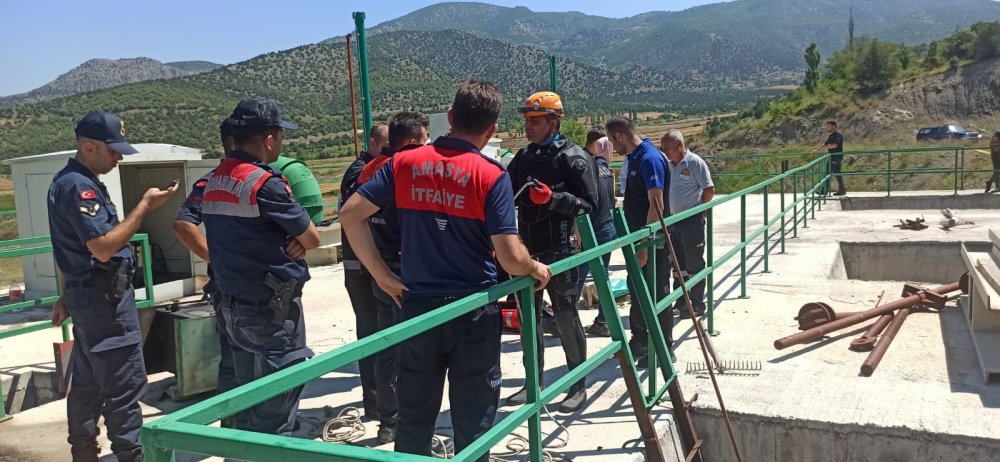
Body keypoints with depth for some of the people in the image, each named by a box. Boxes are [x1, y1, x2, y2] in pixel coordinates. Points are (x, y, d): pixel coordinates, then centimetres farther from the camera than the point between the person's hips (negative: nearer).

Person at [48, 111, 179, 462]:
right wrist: (145, 206, -22)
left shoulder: (68, 181, 14)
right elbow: (103, 248, -25)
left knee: (87, 382, 17)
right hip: (104, 299, -11)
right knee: (125, 386, -5)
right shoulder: (79, 186, -19)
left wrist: (67, 296, 26)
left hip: (87, 295, 11)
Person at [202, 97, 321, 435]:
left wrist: (283, 242, -1)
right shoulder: (265, 183, -18)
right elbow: (312, 239, -11)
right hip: (273, 309, -8)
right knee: (275, 414, -1)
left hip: (233, 306, 9)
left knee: (247, 404, 18)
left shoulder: (213, 183, 7)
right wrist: (296, 241, 9)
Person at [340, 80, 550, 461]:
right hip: (473, 311, -3)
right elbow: (511, 259, -17)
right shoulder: (491, 175, -12)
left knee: (413, 420, 17)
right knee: (473, 422, 12)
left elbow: (350, 214, -2)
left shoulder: (404, 163, -1)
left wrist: (381, 275, 3)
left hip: (417, 307, 3)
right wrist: (537, 270, 4)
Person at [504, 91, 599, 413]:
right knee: (528, 318, 14)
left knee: (566, 319, 1)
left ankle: (578, 387, 16)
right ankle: (534, 382, 29)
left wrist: (551, 198, -27)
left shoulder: (573, 158, -10)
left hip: (559, 253, -7)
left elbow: (588, 204, -15)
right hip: (527, 251, 7)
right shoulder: (523, 158, 11)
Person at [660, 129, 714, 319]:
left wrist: (697, 209, -5)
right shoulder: (668, 164, 9)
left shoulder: (695, 163, -11)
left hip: (692, 220, -7)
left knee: (694, 263, 0)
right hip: (674, 219, 7)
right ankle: (680, 302, 26)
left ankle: (697, 305, 10)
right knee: (678, 263, 15)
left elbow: (709, 190, -11)